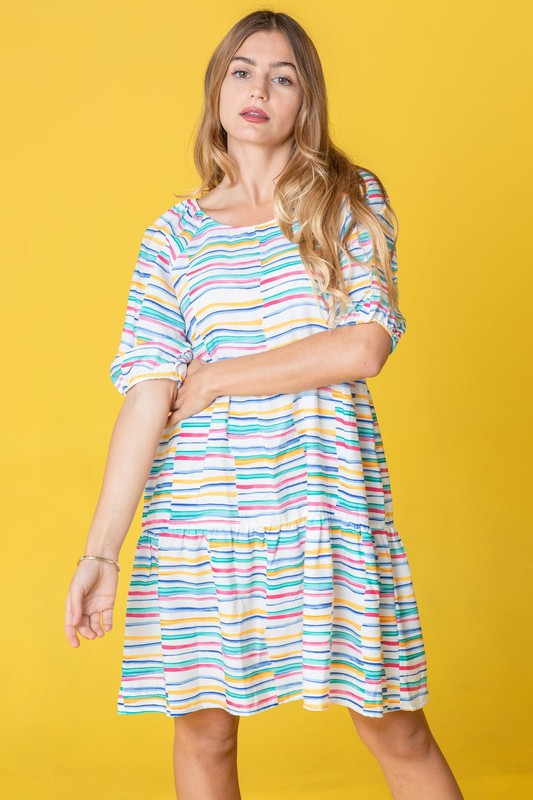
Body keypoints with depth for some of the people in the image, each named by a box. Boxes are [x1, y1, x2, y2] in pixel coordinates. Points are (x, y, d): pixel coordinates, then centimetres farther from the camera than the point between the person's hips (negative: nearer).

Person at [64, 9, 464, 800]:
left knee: (398, 731, 5)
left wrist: (215, 379, -8)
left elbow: (364, 349, -9)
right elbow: (147, 395, -3)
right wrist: (100, 549, -10)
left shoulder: (352, 200, 4)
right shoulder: (175, 234, 6)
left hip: (328, 496, -1)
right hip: (201, 509, 1)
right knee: (202, 731, 8)